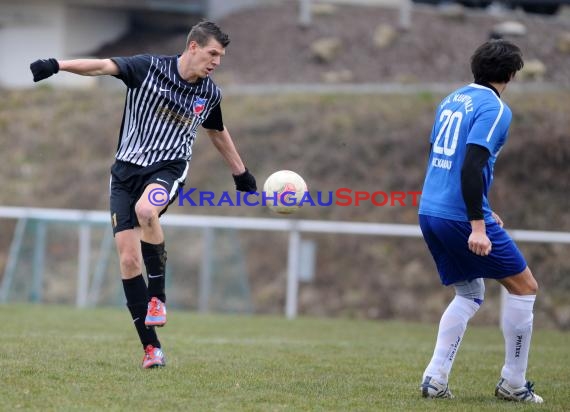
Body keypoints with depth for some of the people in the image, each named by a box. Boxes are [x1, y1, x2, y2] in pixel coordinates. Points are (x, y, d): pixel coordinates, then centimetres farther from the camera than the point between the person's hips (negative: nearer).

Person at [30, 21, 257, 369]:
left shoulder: (210, 94, 5)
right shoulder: (149, 68, -5)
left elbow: (218, 132, 25)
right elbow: (103, 66, -16)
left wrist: (241, 173, 34)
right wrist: (57, 65, -31)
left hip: (169, 169, 0)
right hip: (128, 169, 0)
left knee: (145, 210, -36)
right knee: (128, 258, -8)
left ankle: (158, 296, -18)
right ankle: (151, 347, -2)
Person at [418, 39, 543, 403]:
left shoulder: (452, 100, 14)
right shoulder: (494, 109, -11)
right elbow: (472, 166, -22)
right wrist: (478, 225, -24)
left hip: (430, 211, 8)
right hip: (461, 216, -8)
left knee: (470, 295, 19)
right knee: (524, 287, 5)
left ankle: (436, 379, 8)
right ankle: (513, 383, 8)